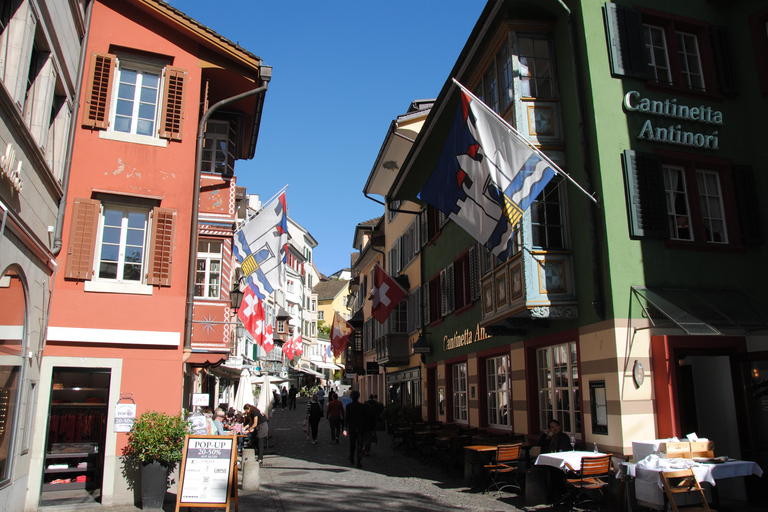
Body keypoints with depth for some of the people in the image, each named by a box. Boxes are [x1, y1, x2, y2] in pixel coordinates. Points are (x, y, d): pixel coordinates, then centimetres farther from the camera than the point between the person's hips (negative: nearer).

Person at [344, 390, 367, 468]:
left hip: (351, 428, 0)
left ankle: (352, 459, 33)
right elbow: (365, 418, 1)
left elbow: (347, 418, -10)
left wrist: (345, 428, -7)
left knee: (352, 444, 19)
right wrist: (365, 428, 10)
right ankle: (359, 462, -8)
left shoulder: (348, 406, -7)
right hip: (360, 428, 0)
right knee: (359, 445, 0)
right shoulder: (362, 406, -3)